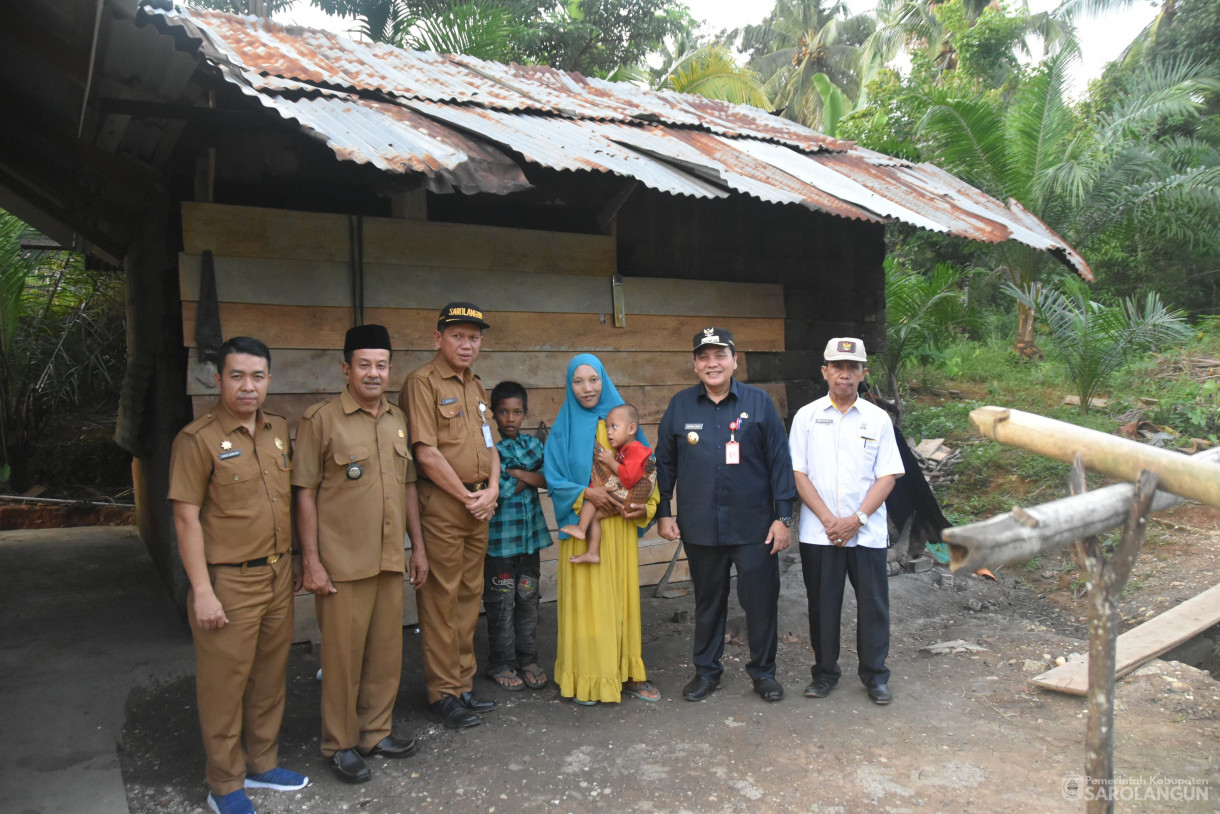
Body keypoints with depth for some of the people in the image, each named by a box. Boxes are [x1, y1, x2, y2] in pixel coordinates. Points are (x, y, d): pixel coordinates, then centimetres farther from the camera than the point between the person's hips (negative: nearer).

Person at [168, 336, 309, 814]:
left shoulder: (279, 430, 7)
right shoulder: (199, 439, -11)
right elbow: (186, 519, -12)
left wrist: (299, 560, 13)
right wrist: (202, 591, -15)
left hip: (278, 577, 6)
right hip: (228, 583, -6)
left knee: (269, 676, 17)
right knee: (224, 684, 6)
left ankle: (262, 764, 34)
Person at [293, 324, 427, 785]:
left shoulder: (398, 420, 11)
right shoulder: (320, 419, -6)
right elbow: (305, 493, -7)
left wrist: (418, 546, 15)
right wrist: (311, 561, -11)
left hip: (391, 559, 5)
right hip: (342, 564, -5)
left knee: (387, 651, 13)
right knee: (343, 655, 4)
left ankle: (377, 732, 30)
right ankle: (340, 745, 21)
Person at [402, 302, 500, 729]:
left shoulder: (476, 386, 17)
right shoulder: (422, 382, -9)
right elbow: (426, 453, -16)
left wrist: (491, 489, 2)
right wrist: (467, 496, -11)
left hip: (479, 504, 8)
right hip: (442, 504, -8)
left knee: (469, 595, 14)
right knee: (442, 598, -1)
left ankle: (464, 684, 25)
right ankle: (442, 694, 11)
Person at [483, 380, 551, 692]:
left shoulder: (533, 444, 9)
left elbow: (551, 480, -5)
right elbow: (501, 490, -19)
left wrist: (518, 473, -16)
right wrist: (531, 476, -9)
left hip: (530, 536, 4)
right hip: (499, 538, -4)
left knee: (528, 600, 11)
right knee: (501, 603, 4)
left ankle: (528, 660, 24)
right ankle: (501, 664, 17)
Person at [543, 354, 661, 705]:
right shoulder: (564, 428, 1)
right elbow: (553, 479, -2)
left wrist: (646, 506, -7)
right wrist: (586, 494, -16)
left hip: (621, 525, 2)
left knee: (623, 595, 6)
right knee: (587, 598, -1)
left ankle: (627, 672, 16)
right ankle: (586, 677, 8)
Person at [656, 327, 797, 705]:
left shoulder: (759, 402, -1)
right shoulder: (680, 406, 4)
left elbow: (780, 461, -1)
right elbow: (664, 463, 10)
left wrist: (783, 516, -4)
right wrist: (663, 513, 6)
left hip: (754, 525, -1)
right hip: (700, 527, 2)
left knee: (761, 601, 6)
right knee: (707, 601, 14)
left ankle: (763, 672, 25)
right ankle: (706, 671, 30)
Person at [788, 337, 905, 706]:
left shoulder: (878, 419, 4)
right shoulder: (807, 416, 3)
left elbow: (887, 476, 1)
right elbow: (798, 474, -1)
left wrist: (857, 519, -11)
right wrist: (829, 519, -9)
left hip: (867, 532, 0)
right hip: (818, 532, 0)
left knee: (873, 603, 5)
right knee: (823, 603, 8)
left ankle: (875, 675, 22)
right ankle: (825, 672, 24)